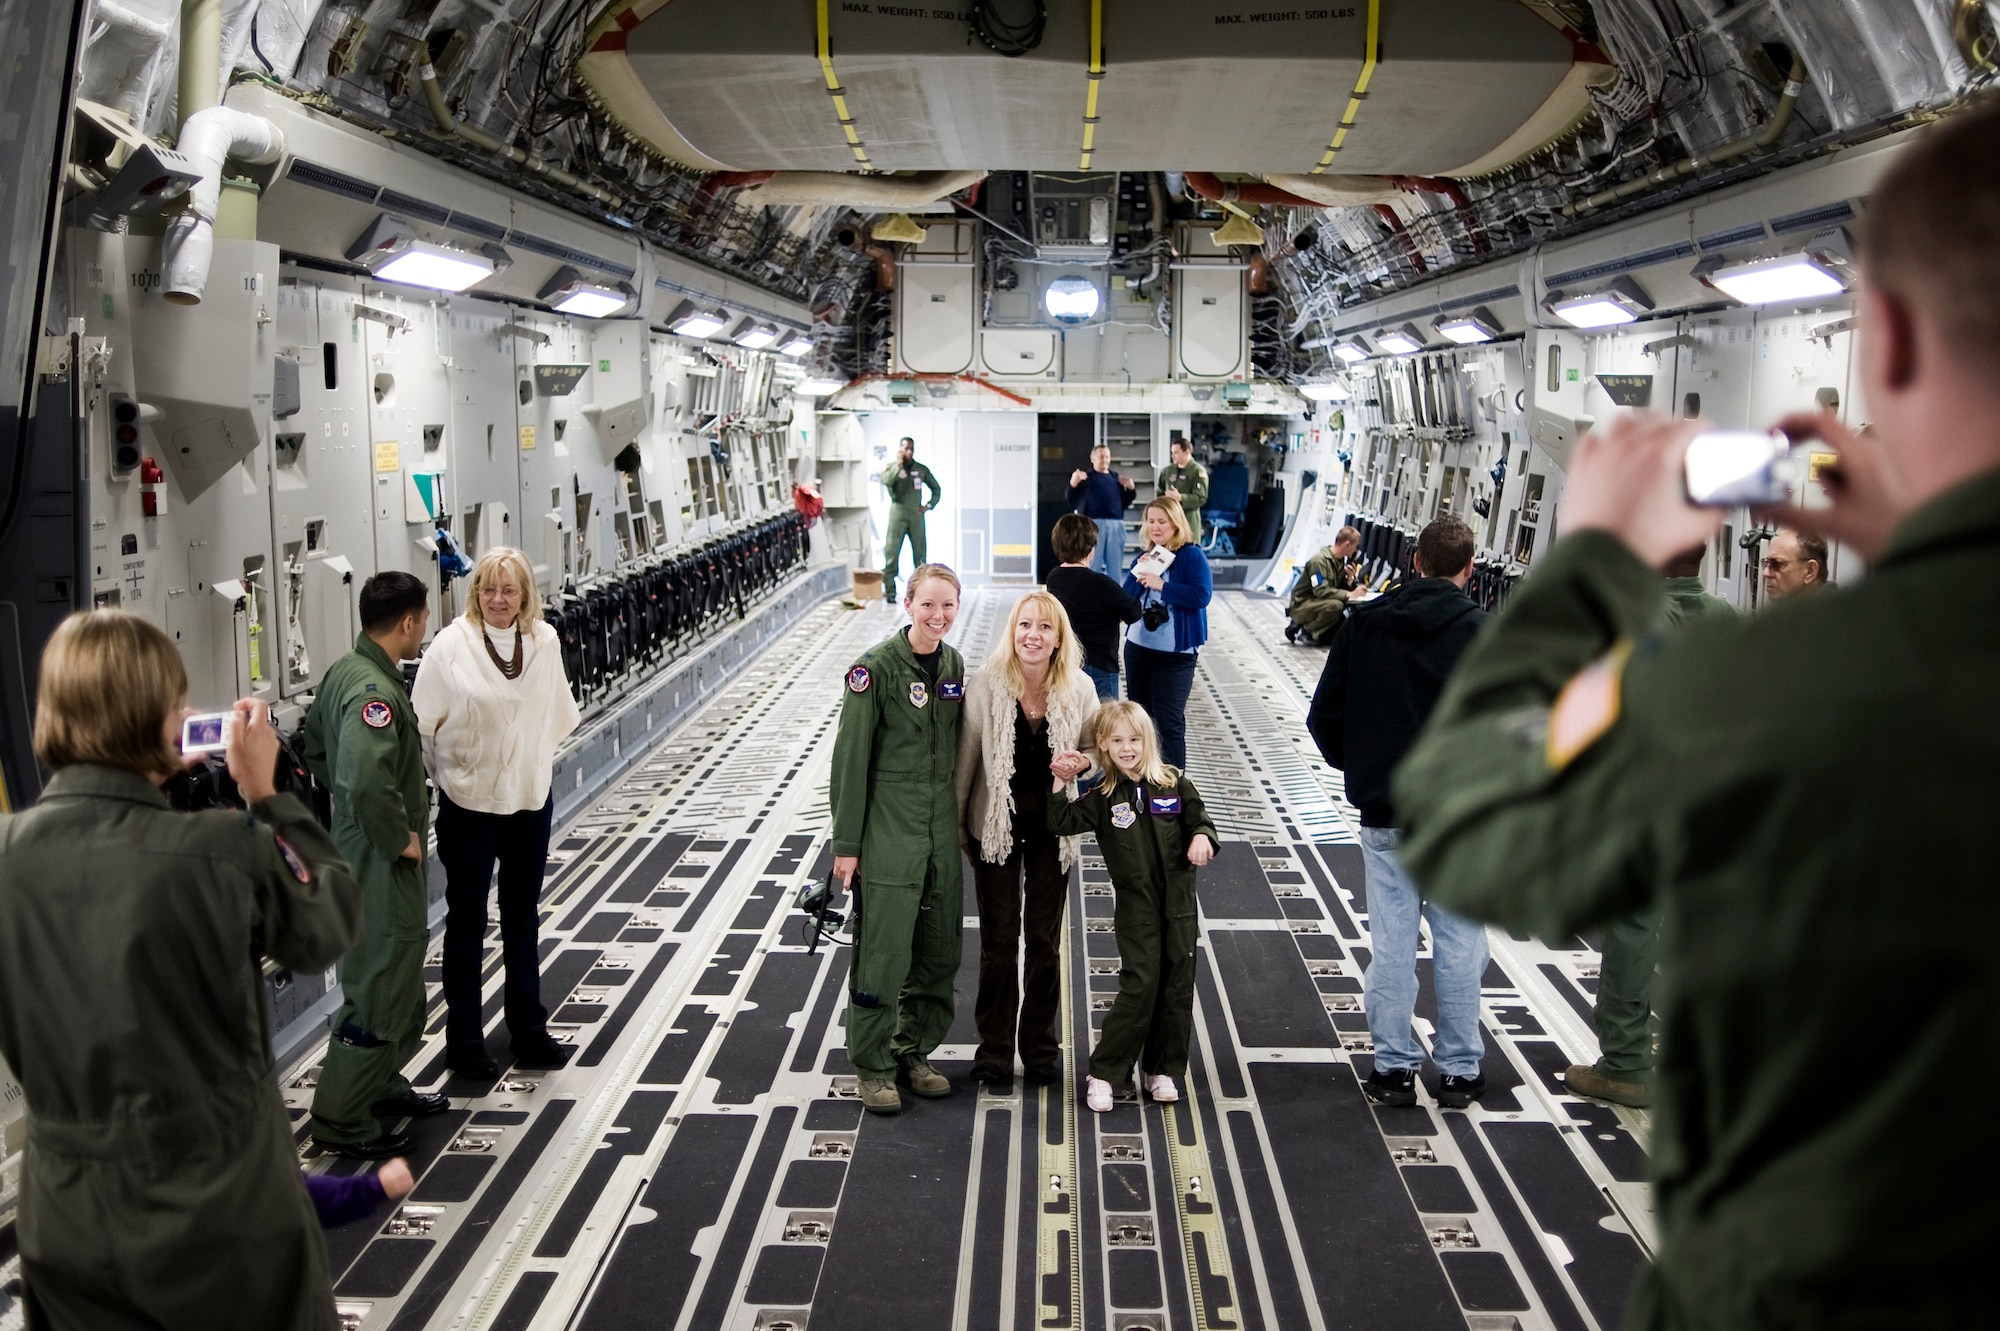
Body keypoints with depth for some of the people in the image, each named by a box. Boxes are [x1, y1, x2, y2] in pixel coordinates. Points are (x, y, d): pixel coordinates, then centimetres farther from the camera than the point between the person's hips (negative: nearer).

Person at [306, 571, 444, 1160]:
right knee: (379, 992, 1)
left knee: (399, 980, 24)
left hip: (363, 853, 10)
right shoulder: (374, 691, -26)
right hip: (382, 866, -10)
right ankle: (340, 1121, 12)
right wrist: (400, 839, -24)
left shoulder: (343, 673, 5)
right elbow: (367, 784, -39)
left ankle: (384, 1085, 39)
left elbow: (318, 754, 19)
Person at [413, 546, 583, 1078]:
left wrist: (537, 758, 9)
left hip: (530, 798, 4)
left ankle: (529, 1029, 30)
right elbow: (423, 722, -8)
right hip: (469, 801, -4)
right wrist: (445, 775, -3)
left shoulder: (545, 641, -2)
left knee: (523, 919, 17)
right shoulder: (451, 645, -14)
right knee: (467, 921, 9)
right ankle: (465, 1040, 21)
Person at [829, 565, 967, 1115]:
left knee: (939, 946, 11)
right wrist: (846, 843, -12)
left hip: (941, 827, 6)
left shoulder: (953, 665, 8)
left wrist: (960, 825, 16)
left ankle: (916, 1052, 26)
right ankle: (873, 1066, 9)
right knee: (882, 947, -4)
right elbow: (850, 758, -10)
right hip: (887, 826, -6)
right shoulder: (877, 666, -12)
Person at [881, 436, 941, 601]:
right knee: (892, 552, -7)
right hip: (898, 512, -3)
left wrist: (929, 505, 6)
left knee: (920, 553, 5)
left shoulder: (921, 469, 9)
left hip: (916, 514, 3)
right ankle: (889, 590, -5)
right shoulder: (891, 467, 2)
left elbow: (936, 489, 18)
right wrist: (899, 464, -15)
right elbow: (886, 480, -21)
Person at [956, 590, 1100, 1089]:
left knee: (1045, 938, 11)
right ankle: (994, 1047, 21)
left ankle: (1041, 1044, 26)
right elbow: (965, 758, -4)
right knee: (998, 938, 8)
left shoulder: (1079, 689, -9)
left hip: (1053, 828, 1)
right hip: (996, 825, -1)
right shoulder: (986, 684, -14)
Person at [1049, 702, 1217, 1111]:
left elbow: (1200, 820, 7)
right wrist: (1059, 785, -15)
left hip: (1178, 897, 3)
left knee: (1177, 985, 7)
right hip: (1135, 902, -3)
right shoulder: (1103, 797, -1)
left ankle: (1161, 1071, 21)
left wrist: (1202, 837, -14)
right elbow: (1062, 823, -5)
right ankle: (1103, 1073, 1)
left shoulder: (1174, 784, 2)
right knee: (1140, 985, -9)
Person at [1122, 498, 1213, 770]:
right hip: (1138, 648, 7)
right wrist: (1139, 577, -10)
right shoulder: (1143, 558, 10)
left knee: (1169, 721, -5)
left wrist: (1160, 584, -23)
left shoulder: (1192, 556, -9)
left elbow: (1201, 595, -22)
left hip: (1175, 653, -7)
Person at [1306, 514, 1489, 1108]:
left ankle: (1394, 1067, 14)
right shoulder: (1484, 634, -9)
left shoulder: (1366, 622, 0)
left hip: (1384, 813, 2)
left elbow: (1324, 715, 2)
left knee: (1390, 942, 8)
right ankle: (1459, 1069, 16)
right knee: (1459, 943, 8)